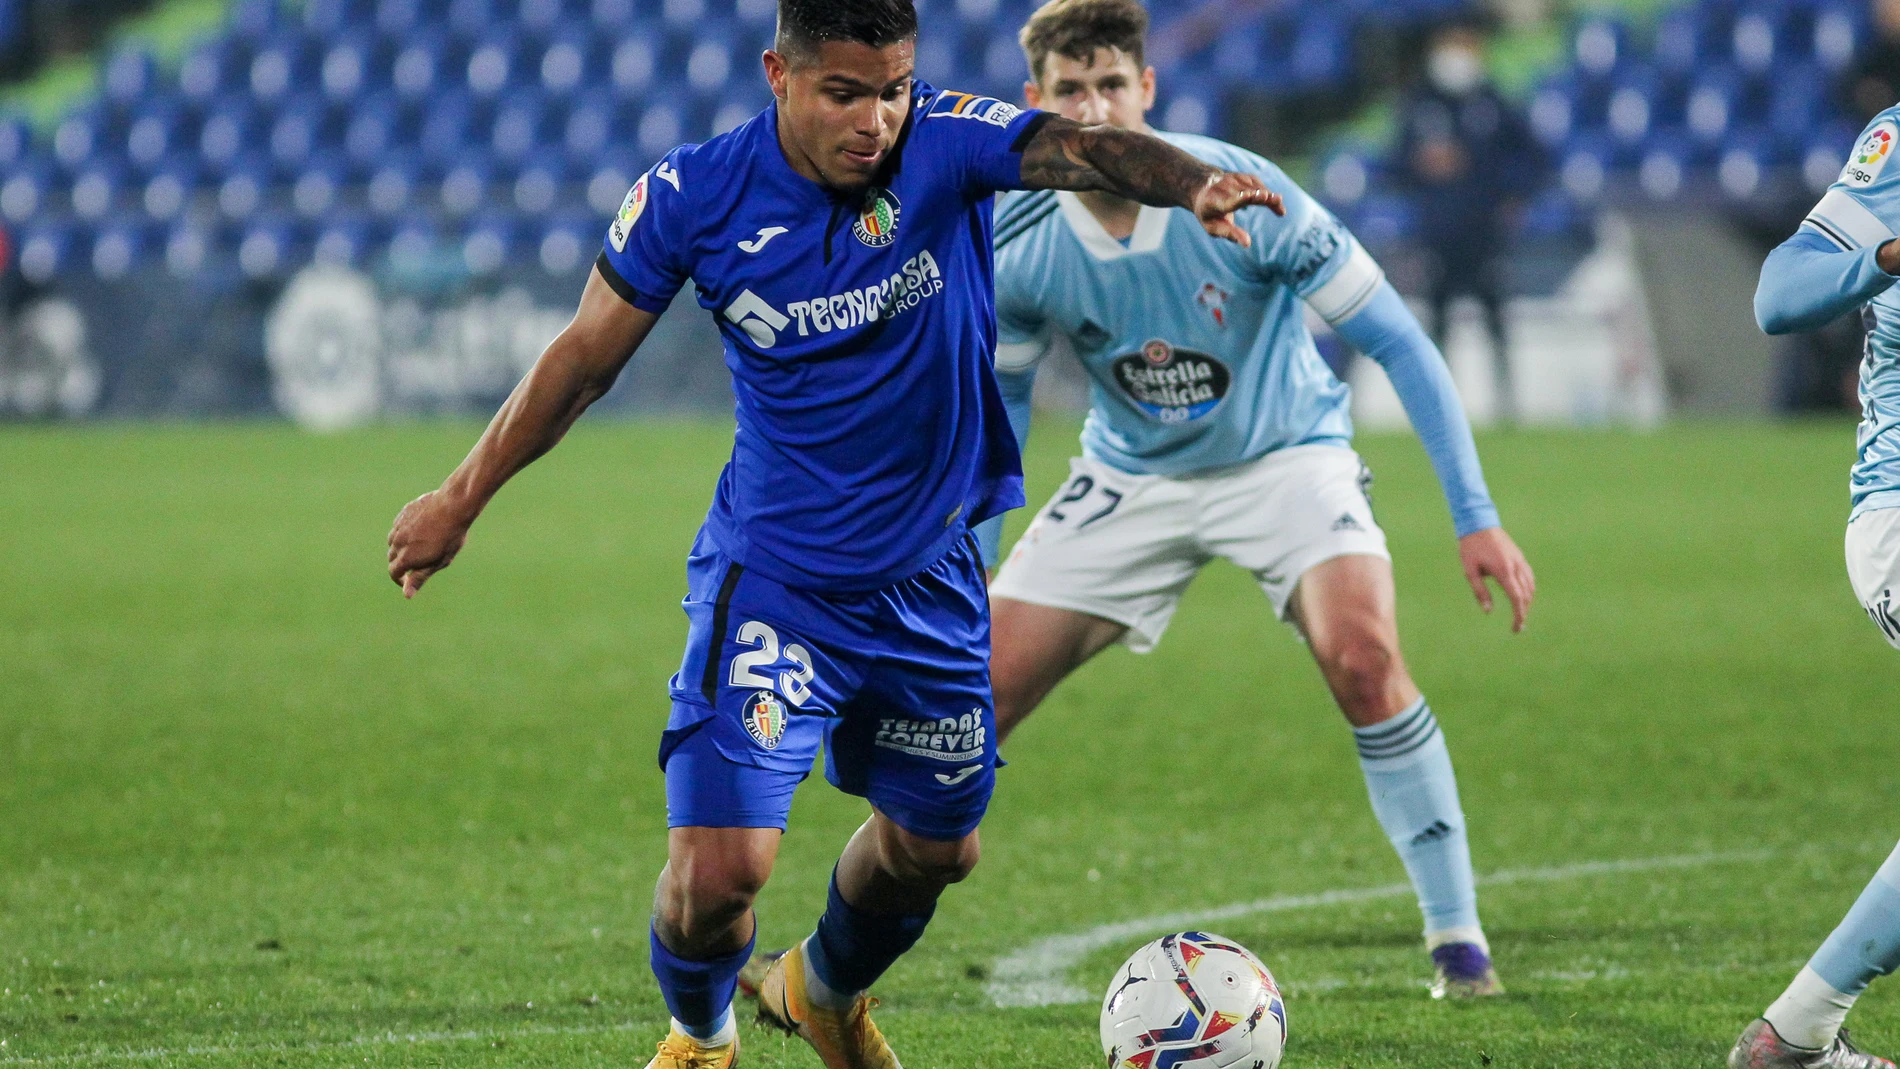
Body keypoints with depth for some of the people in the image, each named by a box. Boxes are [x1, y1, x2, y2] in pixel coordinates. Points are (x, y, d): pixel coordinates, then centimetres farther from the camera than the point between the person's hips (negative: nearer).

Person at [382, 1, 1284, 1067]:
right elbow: (586, 358, -1)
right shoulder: (696, 196, -14)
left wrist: (1195, 181, -57)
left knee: (934, 846, 19)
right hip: (771, 579, -3)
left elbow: (1083, 147, -35)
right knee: (721, 866, -15)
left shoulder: (945, 144, -15)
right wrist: (461, 498, 8)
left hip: (929, 579, 3)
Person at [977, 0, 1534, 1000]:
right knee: (980, 691, -6)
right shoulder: (1015, 244, -17)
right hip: (1131, 476, 3)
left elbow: (1396, 341, -20)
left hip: (1286, 457, -3)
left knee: (1362, 656, -30)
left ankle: (1457, 935, -17)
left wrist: (1476, 517, -23)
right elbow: (999, 392, 4)